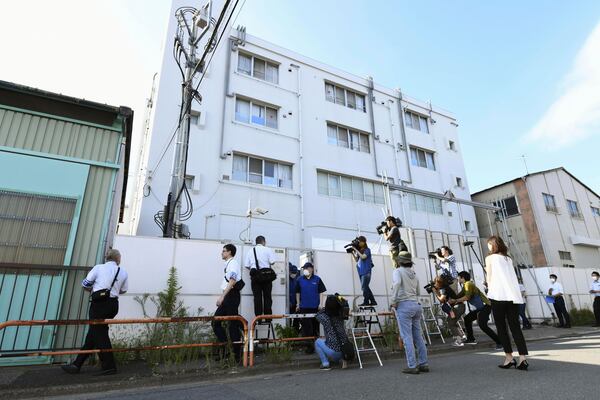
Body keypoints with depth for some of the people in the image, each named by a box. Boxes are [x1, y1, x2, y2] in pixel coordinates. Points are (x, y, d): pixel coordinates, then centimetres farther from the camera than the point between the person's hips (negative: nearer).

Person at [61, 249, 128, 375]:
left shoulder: (99, 267, 1)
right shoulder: (123, 272, 9)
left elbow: (85, 284, 2)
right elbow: (123, 290, 15)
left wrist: (92, 289, 24)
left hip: (99, 303, -4)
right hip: (113, 304, 5)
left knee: (99, 333, 0)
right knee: (93, 333, 14)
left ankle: (109, 366, 0)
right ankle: (77, 364, 21)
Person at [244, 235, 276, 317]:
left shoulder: (250, 251, 10)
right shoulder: (267, 249, 2)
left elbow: (246, 265, 5)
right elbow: (272, 262, -7)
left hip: (254, 275, 2)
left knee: (257, 297, 3)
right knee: (267, 297, 4)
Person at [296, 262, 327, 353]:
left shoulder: (317, 279, -1)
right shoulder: (300, 280, 2)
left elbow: (321, 292, 1)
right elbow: (298, 292, 9)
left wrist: (321, 304, -6)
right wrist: (298, 304, 8)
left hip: (315, 307, 0)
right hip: (304, 307, 0)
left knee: (315, 326, 12)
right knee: (306, 327, -1)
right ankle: (309, 346, 7)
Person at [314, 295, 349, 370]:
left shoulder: (325, 318, -11)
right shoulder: (341, 317, 0)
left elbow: (318, 314, 12)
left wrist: (327, 307, 19)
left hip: (334, 352, -4)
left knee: (318, 341, 20)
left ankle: (325, 364, 12)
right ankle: (343, 359, 15)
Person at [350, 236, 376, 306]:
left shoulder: (367, 250, -2)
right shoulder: (359, 250, 15)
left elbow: (363, 257, -18)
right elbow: (356, 260, 13)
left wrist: (356, 250, -14)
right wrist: (353, 253, 2)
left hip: (366, 271, -7)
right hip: (361, 271, 7)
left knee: (364, 287, -11)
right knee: (365, 287, 9)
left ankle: (366, 302, -6)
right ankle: (373, 301, 16)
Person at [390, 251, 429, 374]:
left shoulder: (398, 271, -5)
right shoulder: (414, 273, 16)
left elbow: (397, 283, -25)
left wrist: (393, 301, -19)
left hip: (404, 305, -7)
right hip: (416, 304, 7)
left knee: (407, 337, -2)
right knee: (418, 336, 12)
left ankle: (412, 366, 0)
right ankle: (424, 364, 17)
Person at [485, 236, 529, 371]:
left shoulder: (490, 258, 5)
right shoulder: (508, 259, 19)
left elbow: (489, 279, 4)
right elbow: (512, 277, 17)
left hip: (498, 295, -5)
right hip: (513, 295, 5)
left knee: (501, 327, 4)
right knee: (515, 326, 3)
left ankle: (509, 357, 3)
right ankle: (523, 358, -7)